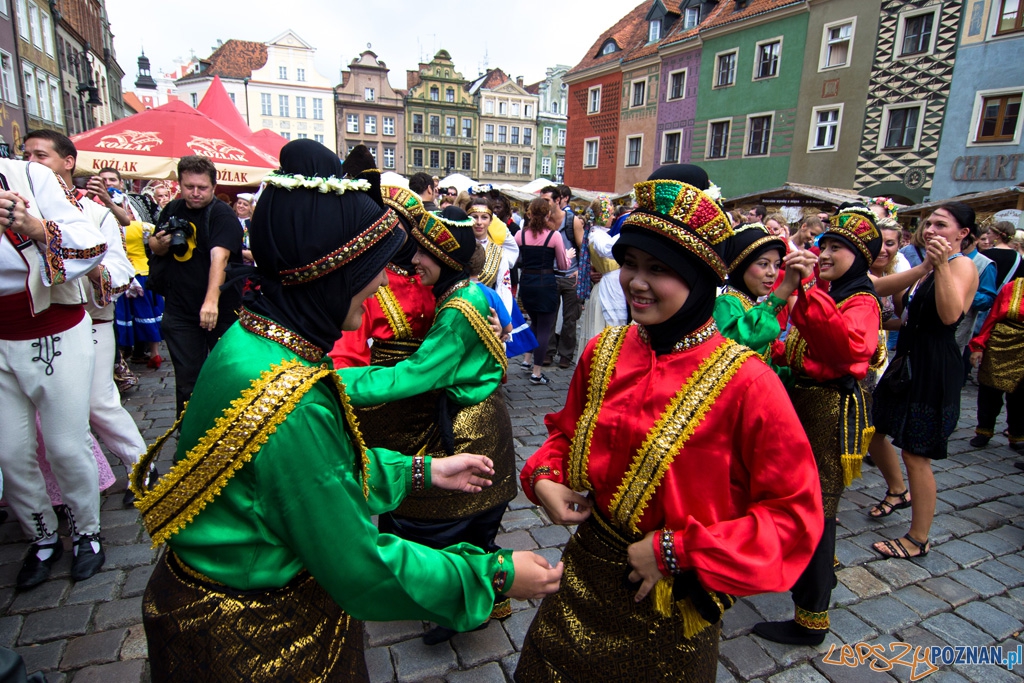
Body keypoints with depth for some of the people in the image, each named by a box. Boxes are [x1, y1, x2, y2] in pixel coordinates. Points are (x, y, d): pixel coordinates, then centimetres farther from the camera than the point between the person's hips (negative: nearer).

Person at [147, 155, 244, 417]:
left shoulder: (222, 215, -13)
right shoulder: (172, 210, 6)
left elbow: (219, 256, -29)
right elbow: (154, 246, 20)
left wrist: (212, 300, -43)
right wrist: (160, 243, -6)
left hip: (221, 309, -4)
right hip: (179, 310, 4)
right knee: (187, 378, 8)